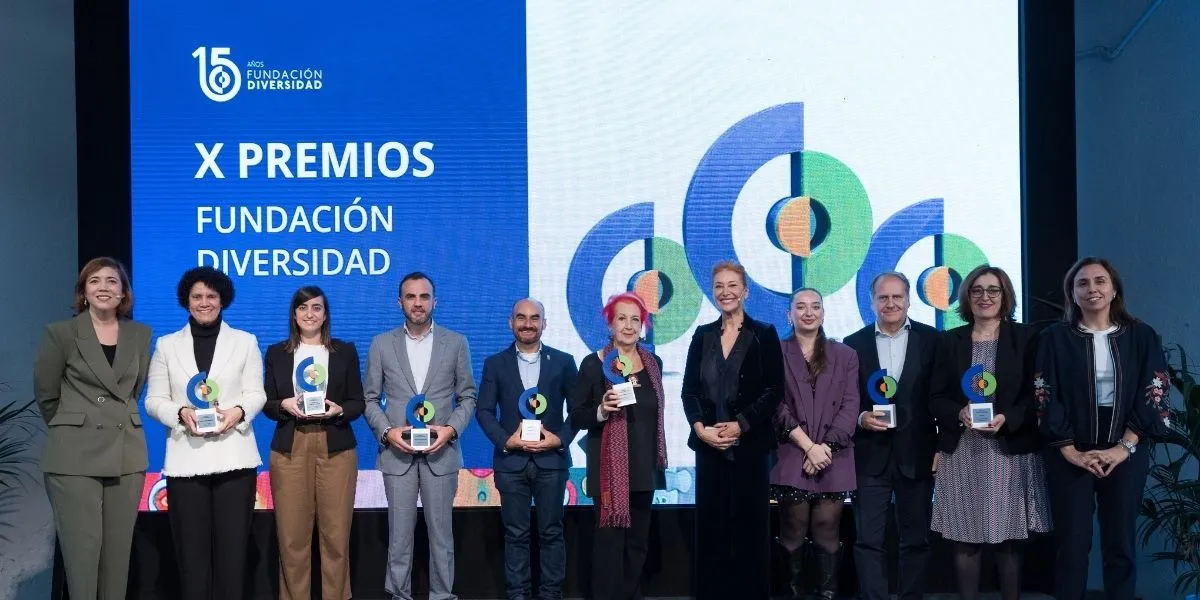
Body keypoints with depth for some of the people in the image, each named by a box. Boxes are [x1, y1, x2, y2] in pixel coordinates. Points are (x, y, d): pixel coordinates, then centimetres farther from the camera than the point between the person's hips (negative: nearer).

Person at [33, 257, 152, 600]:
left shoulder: (140, 334, 8)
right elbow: (45, 394, 5)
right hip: (75, 455, -3)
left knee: (118, 548, 6)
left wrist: (119, 421, 13)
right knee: (82, 547, -4)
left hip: (126, 454, 3)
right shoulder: (61, 333, -2)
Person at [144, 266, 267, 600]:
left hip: (233, 456, -1)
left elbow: (256, 394, 6)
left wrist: (238, 411, -15)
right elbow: (154, 400, 7)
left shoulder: (245, 342, 12)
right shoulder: (167, 345, 13)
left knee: (232, 546, -2)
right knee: (191, 548, 2)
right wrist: (181, 413, -13)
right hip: (186, 459, 1)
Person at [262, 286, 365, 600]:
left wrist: (338, 410, -13)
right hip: (290, 449, 1)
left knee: (336, 533, -1)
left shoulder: (345, 351, 8)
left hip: (335, 449, 0)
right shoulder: (276, 353, 10)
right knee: (292, 535, 1)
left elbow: (358, 402, 7)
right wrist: (285, 405, -13)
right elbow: (267, 404, 8)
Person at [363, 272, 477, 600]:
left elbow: (468, 396, 6)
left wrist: (451, 429, -10)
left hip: (440, 452, 0)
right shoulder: (382, 344, 5)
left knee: (441, 532, 5)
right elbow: (370, 399, 6)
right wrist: (386, 431, -10)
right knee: (399, 533, 4)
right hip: (397, 452, 0)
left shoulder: (456, 343, 4)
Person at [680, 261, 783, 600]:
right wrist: (700, 428, -9)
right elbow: (689, 390, 7)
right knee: (711, 524, 4)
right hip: (708, 443, 3)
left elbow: (773, 391, -5)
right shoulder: (702, 336, 10)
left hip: (750, 444, -3)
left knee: (750, 524, 0)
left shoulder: (764, 335, 0)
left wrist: (739, 425, -13)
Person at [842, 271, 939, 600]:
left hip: (916, 456, 0)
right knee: (868, 540, -1)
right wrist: (860, 418, -14)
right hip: (870, 456, 0)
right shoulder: (854, 344, 5)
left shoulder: (932, 339, 2)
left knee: (916, 539, 10)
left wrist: (943, 447, -3)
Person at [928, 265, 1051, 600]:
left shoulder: (1025, 338, 4)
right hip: (962, 451, 2)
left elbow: (1036, 395, 0)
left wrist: (1006, 419, -16)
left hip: (1011, 450, -1)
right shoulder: (950, 341, 9)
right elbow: (936, 397, 6)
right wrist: (960, 413, -14)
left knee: (1008, 540, 1)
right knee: (964, 540, 1)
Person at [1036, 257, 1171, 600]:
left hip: (1125, 454, 1)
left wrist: (1124, 447, -10)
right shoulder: (1055, 338, 2)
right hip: (1071, 456, -1)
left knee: (1120, 543, 5)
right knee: (1072, 543, 0)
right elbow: (1046, 397, -2)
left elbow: (1153, 395, 1)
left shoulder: (1141, 336, 5)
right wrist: (1070, 451, -10)